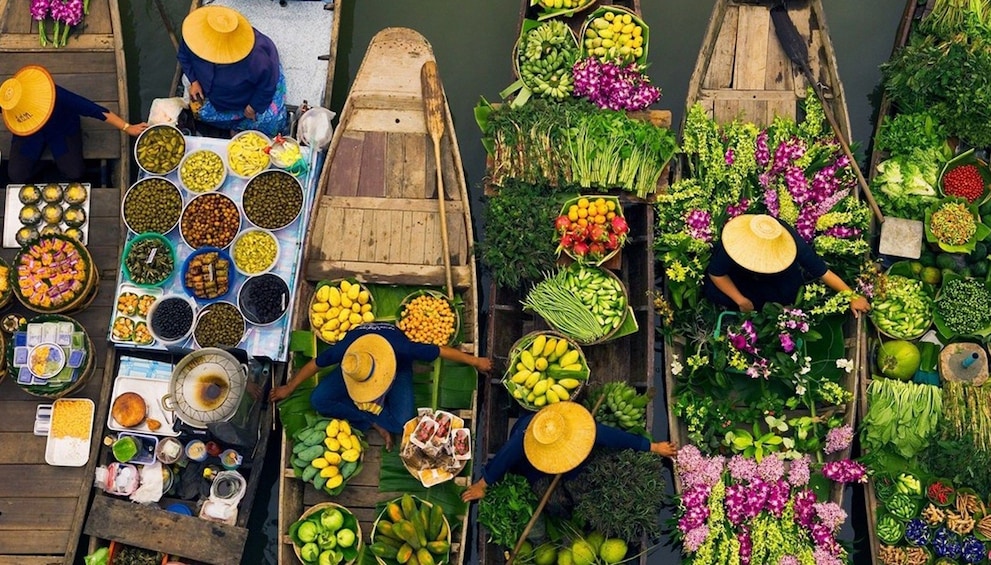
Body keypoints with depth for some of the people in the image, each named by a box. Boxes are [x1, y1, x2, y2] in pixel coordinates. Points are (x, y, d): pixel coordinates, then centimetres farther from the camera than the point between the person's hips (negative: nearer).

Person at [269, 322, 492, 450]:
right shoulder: (344, 350, -39)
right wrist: (289, 388, -4)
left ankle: (365, 417, 1)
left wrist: (475, 361, -19)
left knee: (402, 423, -27)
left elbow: (441, 351, -31)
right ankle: (376, 423, -13)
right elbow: (314, 364, -18)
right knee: (318, 400, -20)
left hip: (397, 368, -2)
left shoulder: (400, 348, -45)